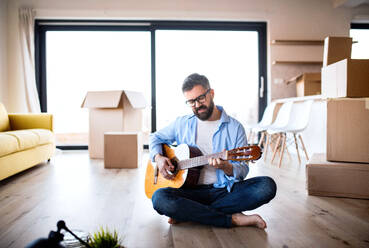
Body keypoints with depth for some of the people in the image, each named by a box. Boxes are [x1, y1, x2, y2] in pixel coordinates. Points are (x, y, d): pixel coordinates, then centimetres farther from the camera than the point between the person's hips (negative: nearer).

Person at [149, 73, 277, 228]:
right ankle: (233, 219, -21)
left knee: (267, 186, -26)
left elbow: (243, 170, 0)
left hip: (225, 190, 0)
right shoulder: (182, 123, 10)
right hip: (192, 190, 1)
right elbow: (155, 137, 23)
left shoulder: (234, 127, 2)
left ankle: (187, 213, -21)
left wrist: (225, 167, -24)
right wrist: (158, 157, 1)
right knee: (160, 198, -30)